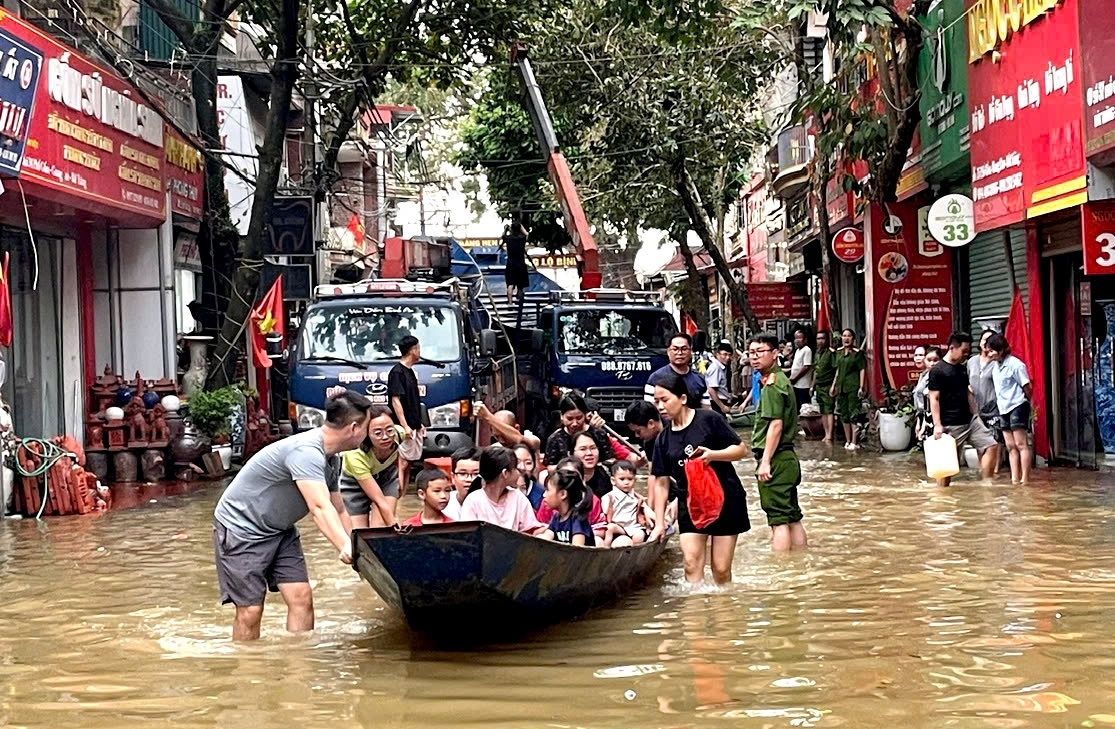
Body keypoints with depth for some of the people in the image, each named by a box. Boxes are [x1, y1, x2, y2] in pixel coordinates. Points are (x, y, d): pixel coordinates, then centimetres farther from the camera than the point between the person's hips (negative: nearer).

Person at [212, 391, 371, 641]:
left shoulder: (330, 456, 3)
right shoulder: (306, 451, -30)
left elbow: (337, 508, 9)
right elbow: (320, 508, -41)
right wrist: (345, 546, -51)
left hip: (279, 529, 9)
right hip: (242, 527, -9)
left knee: (301, 599, -2)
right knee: (250, 611, -9)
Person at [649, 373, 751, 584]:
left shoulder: (708, 420, -6)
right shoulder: (663, 440, 6)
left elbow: (741, 449, -4)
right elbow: (661, 483, 8)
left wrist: (713, 454, -22)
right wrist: (659, 523, 5)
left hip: (725, 499, -3)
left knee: (721, 569, 0)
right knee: (691, 564, -11)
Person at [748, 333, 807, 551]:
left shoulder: (772, 384, -14)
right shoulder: (781, 379, 16)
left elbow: (776, 424, -20)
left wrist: (765, 462, -20)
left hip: (776, 460, -10)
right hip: (788, 458, 10)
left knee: (779, 520, -8)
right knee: (793, 518, 13)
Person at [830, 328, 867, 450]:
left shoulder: (857, 353, -6)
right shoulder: (839, 352, 12)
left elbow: (862, 370, -8)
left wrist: (861, 387, -14)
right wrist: (833, 385, 19)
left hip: (853, 387, -7)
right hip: (841, 387, 7)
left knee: (853, 415, -6)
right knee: (843, 415, 10)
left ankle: (853, 442, -4)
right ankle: (847, 441, 19)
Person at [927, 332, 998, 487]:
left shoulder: (962, 368, 13)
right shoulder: (937, 371, -11)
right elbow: (934, 399, -14)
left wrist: (975, 415, 18)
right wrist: (937, 424, -20)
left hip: (970, 420, 8)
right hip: (951, 426, -8)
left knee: (990, 446, -1)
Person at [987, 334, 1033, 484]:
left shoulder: (1015, 364, -12)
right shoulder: (996, 367, 11)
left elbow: (1027, 387, -9)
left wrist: (1028, 403, 1)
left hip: (1017, 407, -8)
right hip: (1004, 409, 8)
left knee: (1021, 444, -8)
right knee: (1011, 446, 8)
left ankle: (1025, 478, -8)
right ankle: (1015, 478, 10)